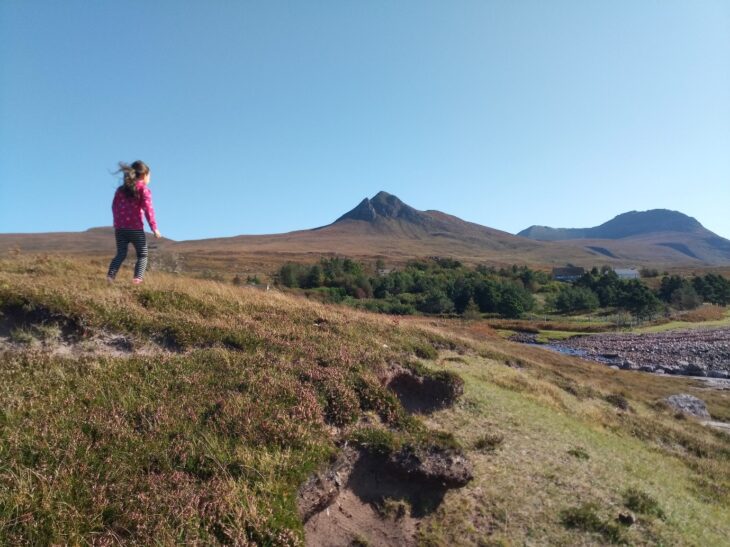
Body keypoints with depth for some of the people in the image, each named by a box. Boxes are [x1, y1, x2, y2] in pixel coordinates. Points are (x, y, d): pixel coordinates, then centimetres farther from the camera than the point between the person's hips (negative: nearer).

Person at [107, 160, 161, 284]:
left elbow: (114, 207, 15)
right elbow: (148, 209, -10)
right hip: (136, 229, -5)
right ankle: (138, 276, -13)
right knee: (142, 255, 6)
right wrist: (154, 227, -8)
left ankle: (111, 274, -6)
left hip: (120, 228, 5)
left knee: (120, 254, 13)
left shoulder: (121, 189, 14)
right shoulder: (144, 190, -3)